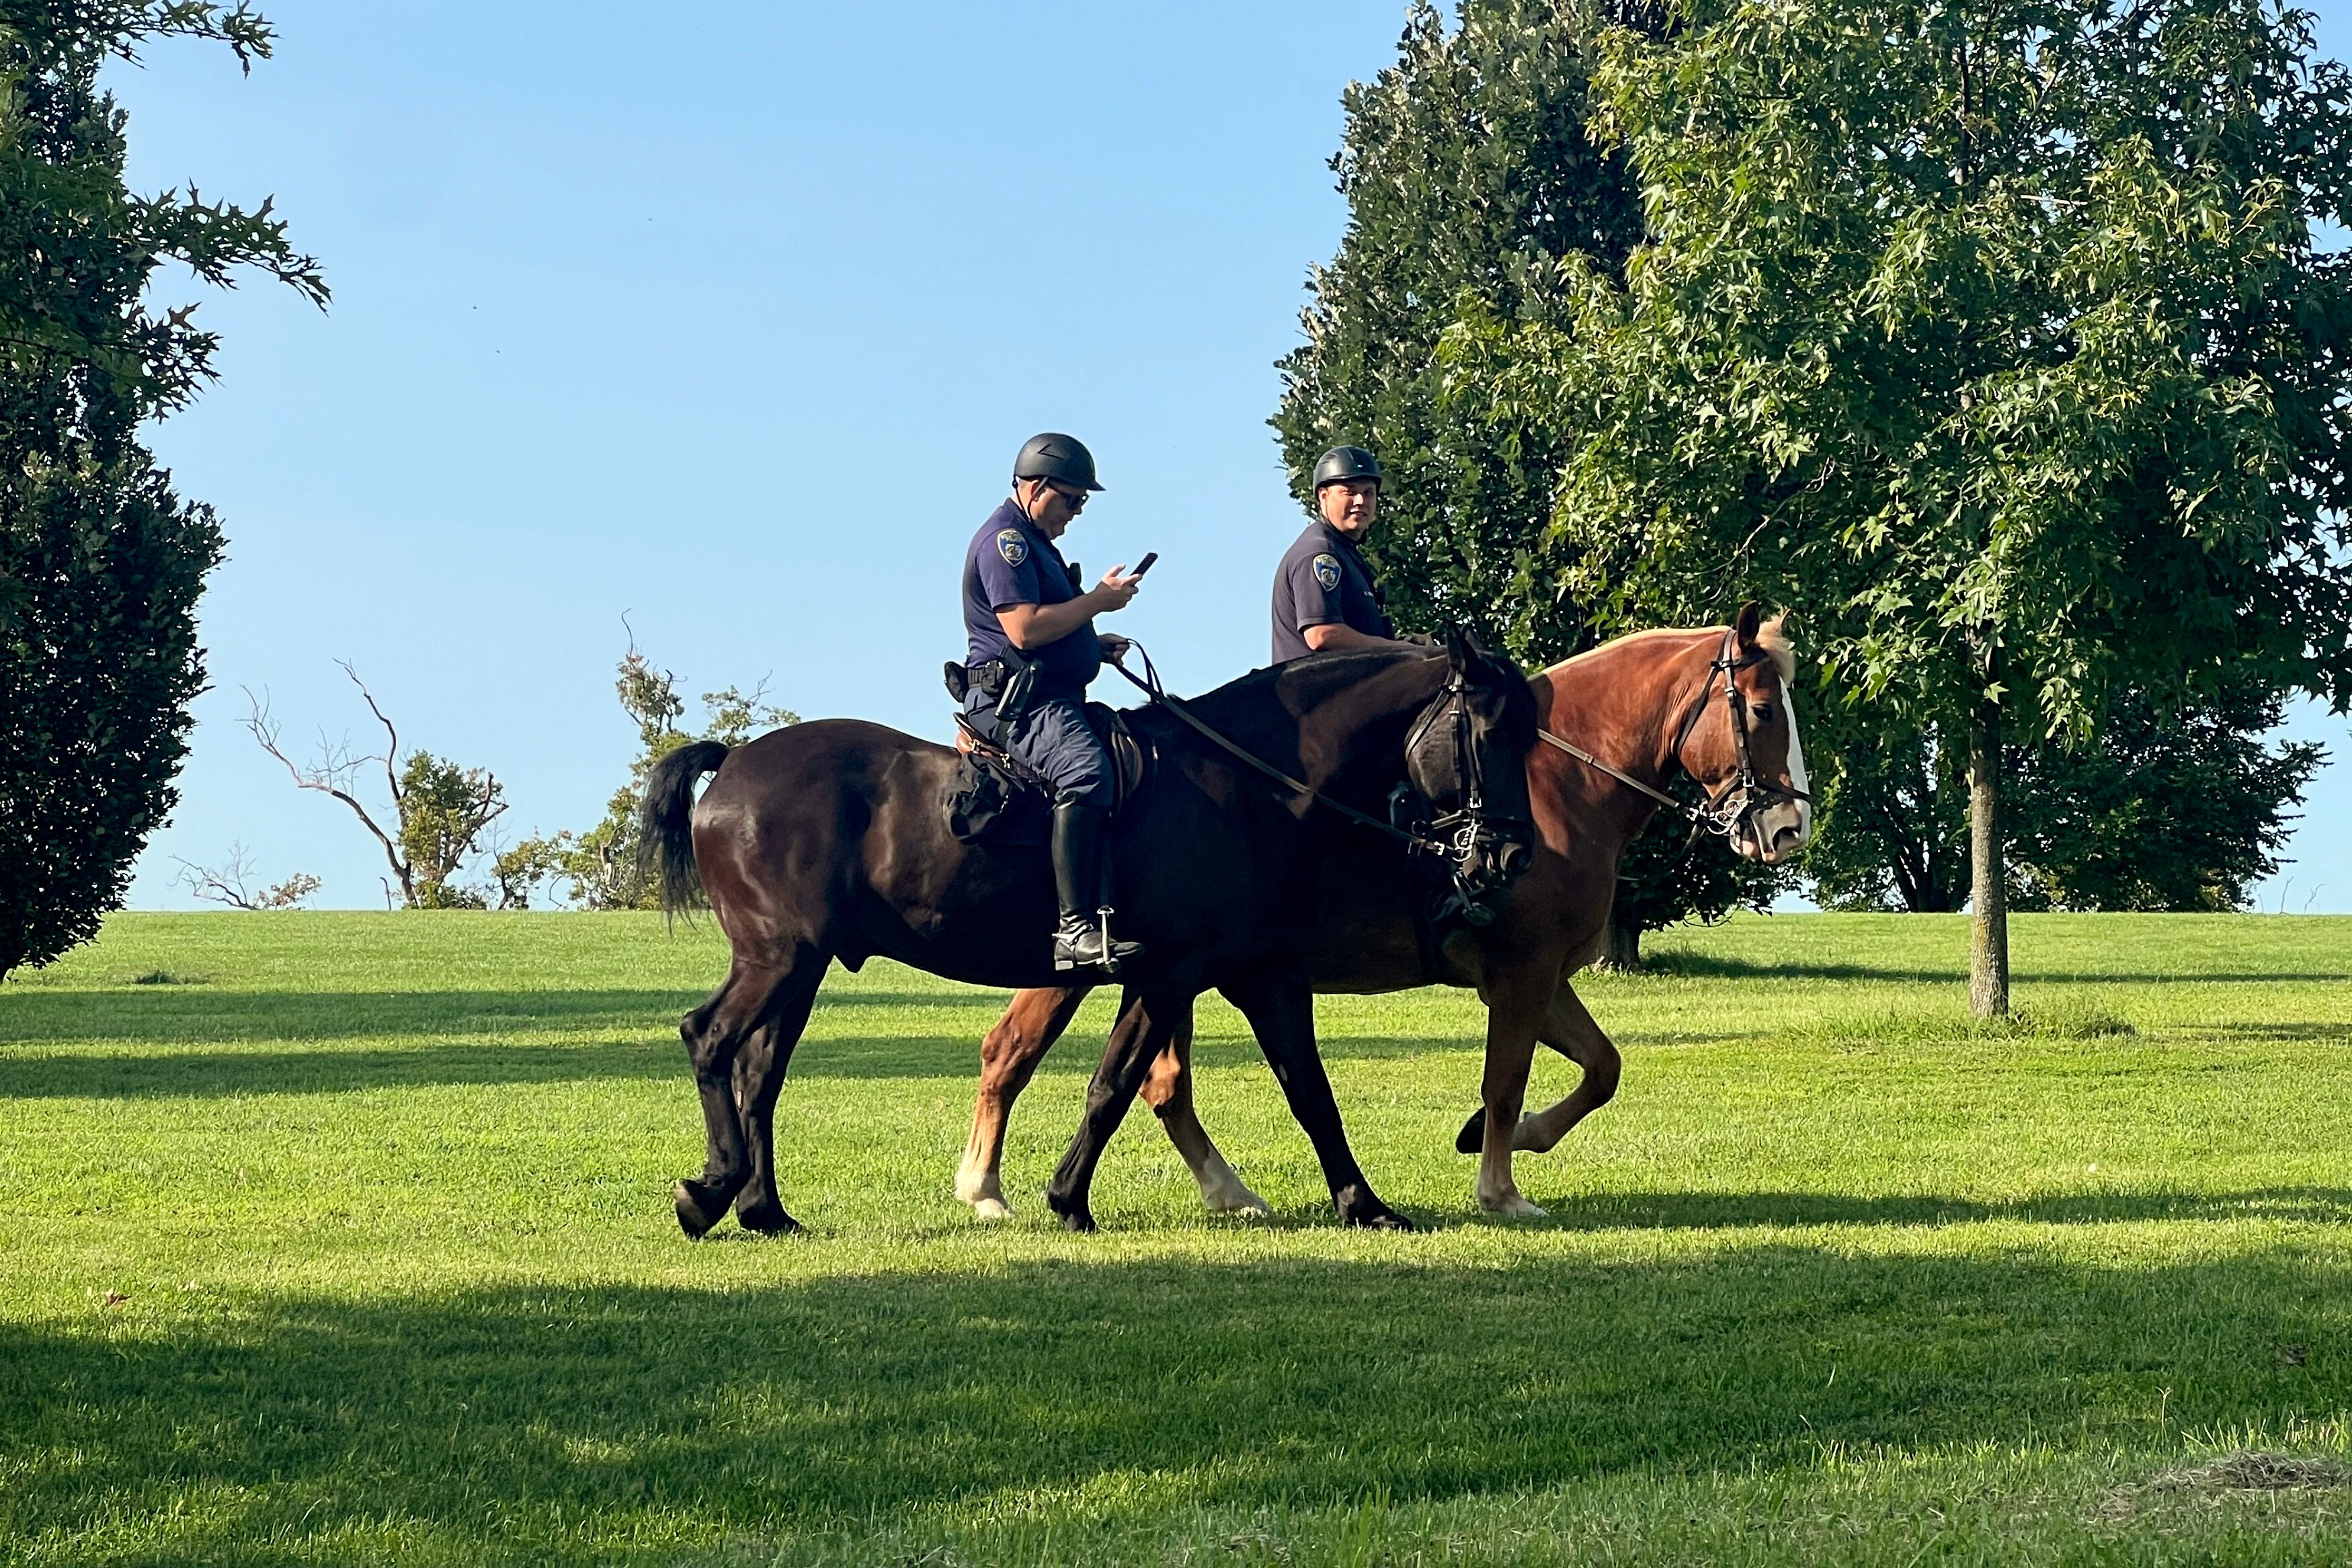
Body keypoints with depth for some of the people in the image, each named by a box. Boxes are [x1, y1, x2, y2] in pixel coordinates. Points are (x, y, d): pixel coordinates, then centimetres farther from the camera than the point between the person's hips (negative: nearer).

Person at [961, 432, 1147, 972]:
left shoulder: (1035, 541, 24)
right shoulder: (1005, 539, -10)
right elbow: (1025, 628, -21)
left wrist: (1095, 643, 17)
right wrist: (1100, 599, -12)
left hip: (1053, 698, 12)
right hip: (1016, 699, -12)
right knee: (1086, 770, -34)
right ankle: (1078, 928, -42)